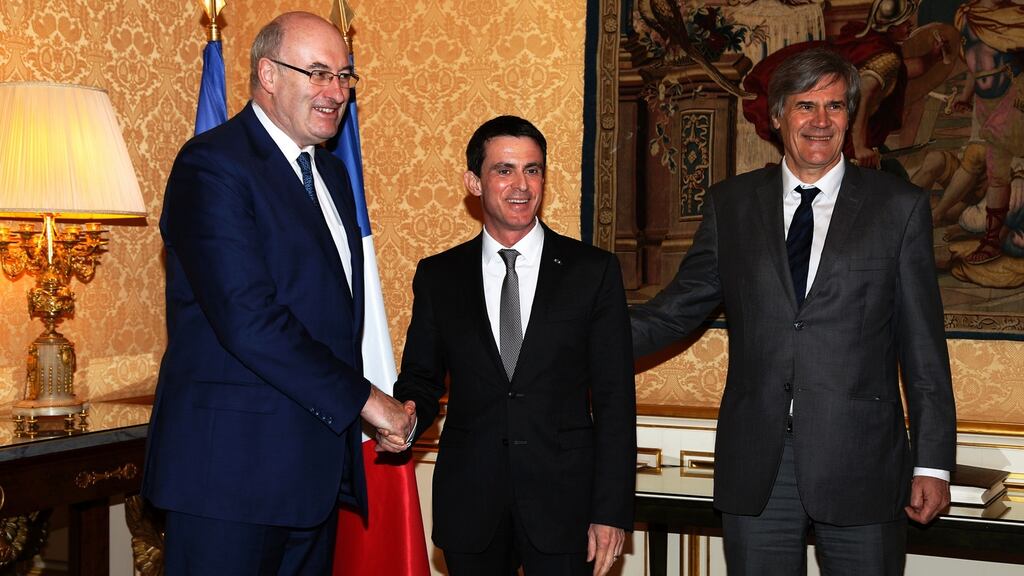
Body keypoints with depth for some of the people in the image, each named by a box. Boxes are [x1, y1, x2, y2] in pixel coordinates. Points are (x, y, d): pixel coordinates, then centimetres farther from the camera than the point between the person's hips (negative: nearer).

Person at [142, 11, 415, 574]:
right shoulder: (213, 164, -11)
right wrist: (361, 397, -16)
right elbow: (246, 316, -21)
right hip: (234, 465, -8)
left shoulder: (331, 173, 17)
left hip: (315, 467, 8)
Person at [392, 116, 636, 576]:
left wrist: (611, 512, -7)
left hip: (563, 503, -1)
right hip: (469, 508, 2)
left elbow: (614, 399, -2)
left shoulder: (593, 271, 0)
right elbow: (421, 378, 11)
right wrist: (408, 416, -13)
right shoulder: (438, 277, 5)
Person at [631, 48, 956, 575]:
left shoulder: (899, 206, 2)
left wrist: (932, 463, -2)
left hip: (859, 464, -1)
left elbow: (923, 347, 1)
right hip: (755, 466, 2)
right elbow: (679, 308, 8)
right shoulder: (731, 204, 7)